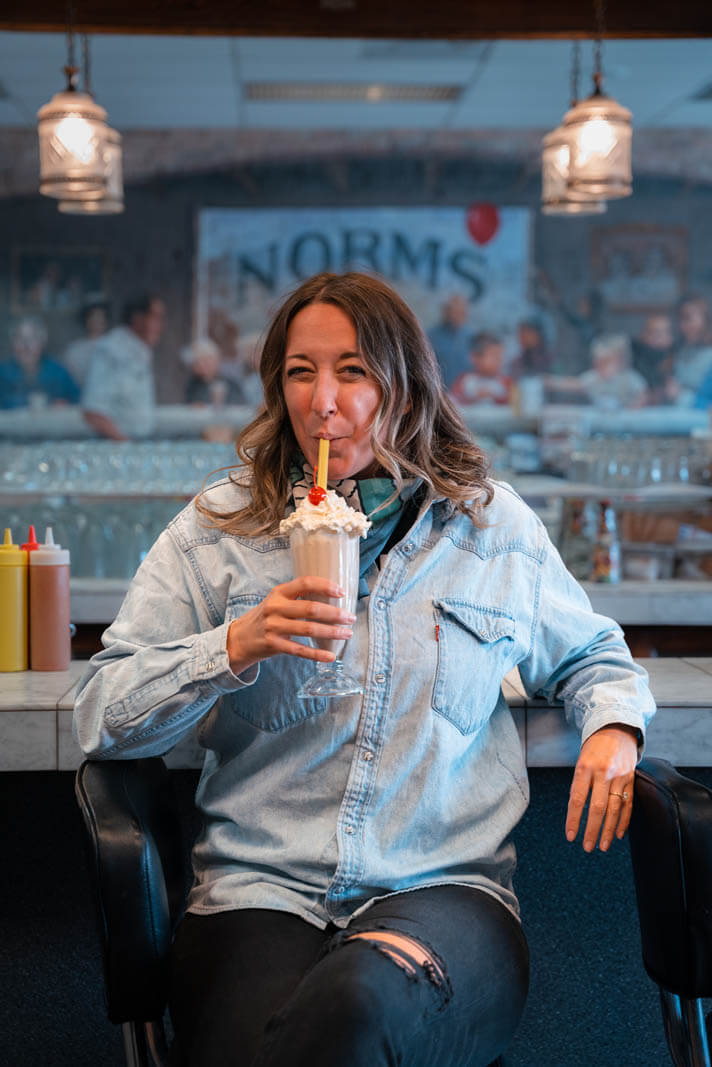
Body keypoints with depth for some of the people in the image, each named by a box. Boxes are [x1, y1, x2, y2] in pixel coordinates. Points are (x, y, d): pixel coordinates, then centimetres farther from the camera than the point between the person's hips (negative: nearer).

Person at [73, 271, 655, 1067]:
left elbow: (590, 655, 28)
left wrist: (613, 728, 5)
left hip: (445, 888, 1)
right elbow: (101, 717, 5)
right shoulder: (216, 530, 10)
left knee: (359, 1000, -35)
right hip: (260, 892, 0)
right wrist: (234, 647, -11)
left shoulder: (495, 526, 12)